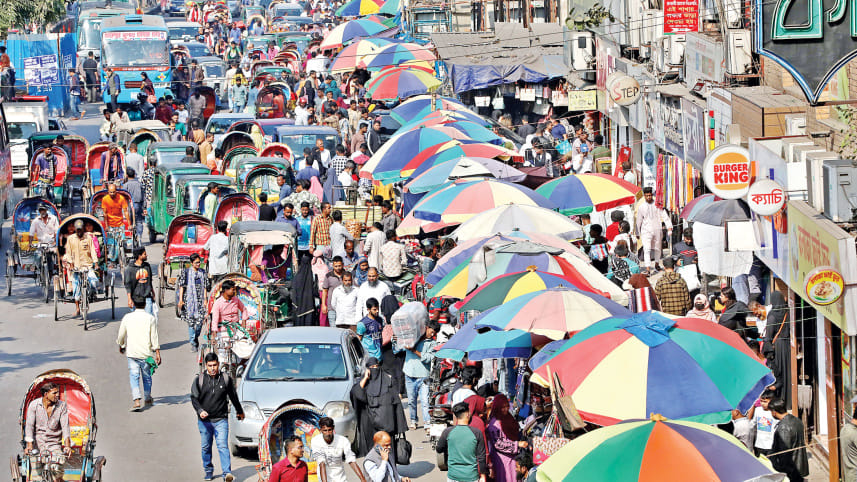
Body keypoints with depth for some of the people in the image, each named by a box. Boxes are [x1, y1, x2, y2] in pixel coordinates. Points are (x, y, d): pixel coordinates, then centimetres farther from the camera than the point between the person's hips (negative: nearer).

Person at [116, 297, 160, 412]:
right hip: (146, 353, 0)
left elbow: (121, 336, 8)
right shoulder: (150, 318, -3)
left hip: (132, 353, 0)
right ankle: (147, 398, 33)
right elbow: (154, 337, -6)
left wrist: (121, 346, 27)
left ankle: (137, 401, -18)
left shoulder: (127, 318, 0)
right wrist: (157, 353, -3)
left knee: (134, 376, -2)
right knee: (147, 376, 16)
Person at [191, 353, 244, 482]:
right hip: (204, 421, 1)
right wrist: (200, 411, -22)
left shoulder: (226, 379, 3)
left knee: (223, 446, -13)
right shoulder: (199, 380, 1)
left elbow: (233, 397, 17)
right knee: (206, 447, 10)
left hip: (221, 420, -1)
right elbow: (194, 398, -3)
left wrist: (239, 411, 31)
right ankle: (208, 471, 27)